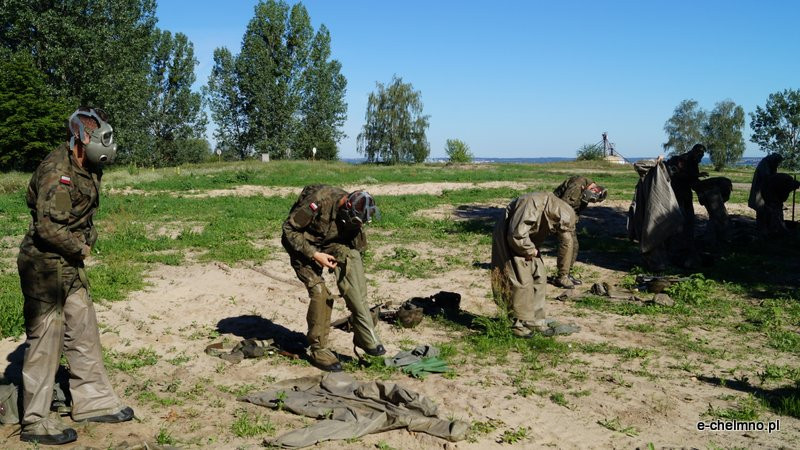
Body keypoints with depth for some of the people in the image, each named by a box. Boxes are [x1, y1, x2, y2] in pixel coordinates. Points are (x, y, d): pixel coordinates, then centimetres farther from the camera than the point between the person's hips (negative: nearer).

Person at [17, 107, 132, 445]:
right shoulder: (57, 170, -22)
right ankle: (35, 422, 11)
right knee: (45, 338, -1)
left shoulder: (89, 171, 6)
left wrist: (83, 247, 6)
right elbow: (48, 227, -26)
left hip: (70, 264, 9)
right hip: (44, 264, -9)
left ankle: (93, 401, 25)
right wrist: (80, 248, -12)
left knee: (83, 331, 13)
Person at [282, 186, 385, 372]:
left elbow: (358, 247, 0)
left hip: (329, 244, 5)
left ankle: (366, 335, -23)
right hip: (303, 245, -4)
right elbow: (289, 228, -23)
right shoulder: (319, 201, -32)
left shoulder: (353, 212, -13)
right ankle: (318, 349, -2)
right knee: (320, 293, -20)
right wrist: (314, 255, -27)